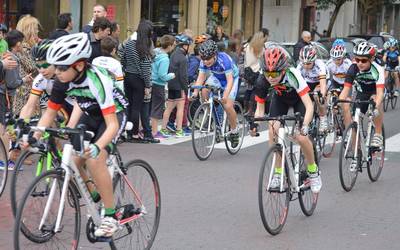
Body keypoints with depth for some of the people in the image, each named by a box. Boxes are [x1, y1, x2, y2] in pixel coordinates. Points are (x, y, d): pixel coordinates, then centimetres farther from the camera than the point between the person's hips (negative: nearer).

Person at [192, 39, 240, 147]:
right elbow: (201, 78, -22)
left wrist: (226, 96, -54)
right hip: (216, 78, 5)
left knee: (228, 106, -17)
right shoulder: (204, 62, -23)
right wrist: (195, 92, -37)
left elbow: (230, 80, -40)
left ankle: (234, 131, 6)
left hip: (231, 78, -5)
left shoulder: (224, 60, -37)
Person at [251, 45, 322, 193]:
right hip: (279, 98, 3)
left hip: (298, 99, -3)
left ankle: (313, 170, 7)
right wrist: (254, 123, -40)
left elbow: (309, 105, -43)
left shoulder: (292, 75, -40)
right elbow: (260, 108, -20)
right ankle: (278, 172, -4)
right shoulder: (262, 80, -31)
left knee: (301, 137, -18)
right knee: (273, 130, -19)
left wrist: (304, 125, -58)